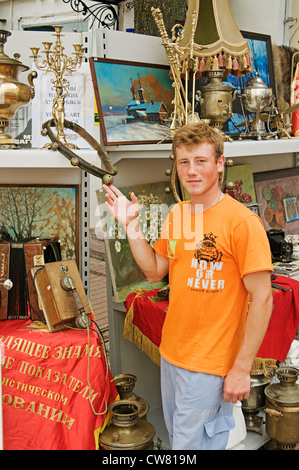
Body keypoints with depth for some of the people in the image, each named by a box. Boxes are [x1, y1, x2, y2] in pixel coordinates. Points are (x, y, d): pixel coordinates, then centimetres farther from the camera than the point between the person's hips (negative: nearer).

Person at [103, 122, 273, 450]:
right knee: (177, 437, 24)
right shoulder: (176, 215, 4)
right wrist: (131, 226, -1)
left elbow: (262, 299, -18)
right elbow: (154, 271, 10)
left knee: (191, 444, 6)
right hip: (171, 353, 7)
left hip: (209, 364, -7)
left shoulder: (242, 221, -18)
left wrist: (241, 369, -17)